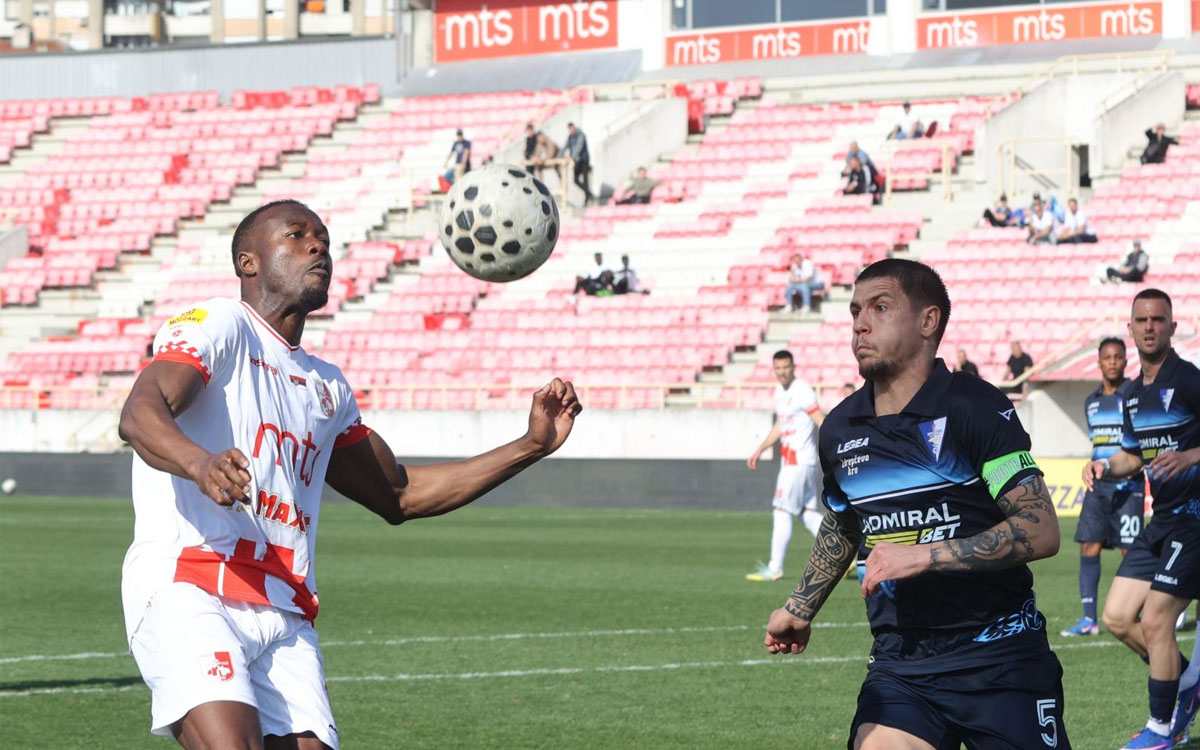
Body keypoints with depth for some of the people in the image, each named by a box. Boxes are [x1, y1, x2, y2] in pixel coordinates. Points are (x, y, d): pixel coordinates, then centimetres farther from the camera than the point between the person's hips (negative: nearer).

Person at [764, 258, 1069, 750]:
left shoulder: (974, 407, -10)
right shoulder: (840, 430, 7)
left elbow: (1041, 531, -18)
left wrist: (924, 556, -23)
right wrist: (801, 608, 38)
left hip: (1000, 658, -4)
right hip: (899, 665, 4)